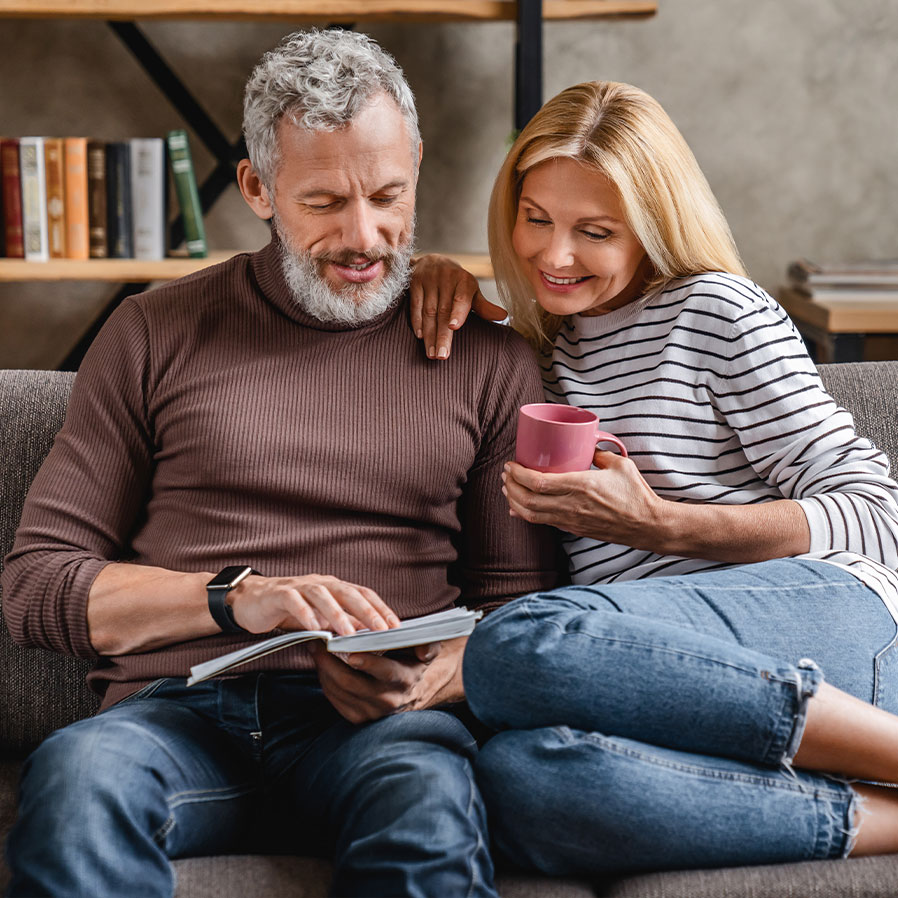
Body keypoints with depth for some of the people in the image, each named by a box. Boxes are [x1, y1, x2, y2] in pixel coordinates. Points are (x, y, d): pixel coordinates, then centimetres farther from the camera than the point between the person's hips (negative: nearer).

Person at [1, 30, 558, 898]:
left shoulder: (487, 359, 15)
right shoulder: (155, 334, 13)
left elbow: (515, 598, 14)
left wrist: (431, 676, -9)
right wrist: (236, 596, -8)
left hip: (372, 723, 0)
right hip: (177, 704, 1)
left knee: (429, 802, -37)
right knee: (75, 772, -35)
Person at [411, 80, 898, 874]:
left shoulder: (718, 310, 8)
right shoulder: (536, 347, 24)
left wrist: (657, 524, -10)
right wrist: (438, 281, 18)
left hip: (824, 610, -4)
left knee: (517, 645, -34)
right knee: (515, 779, -33)